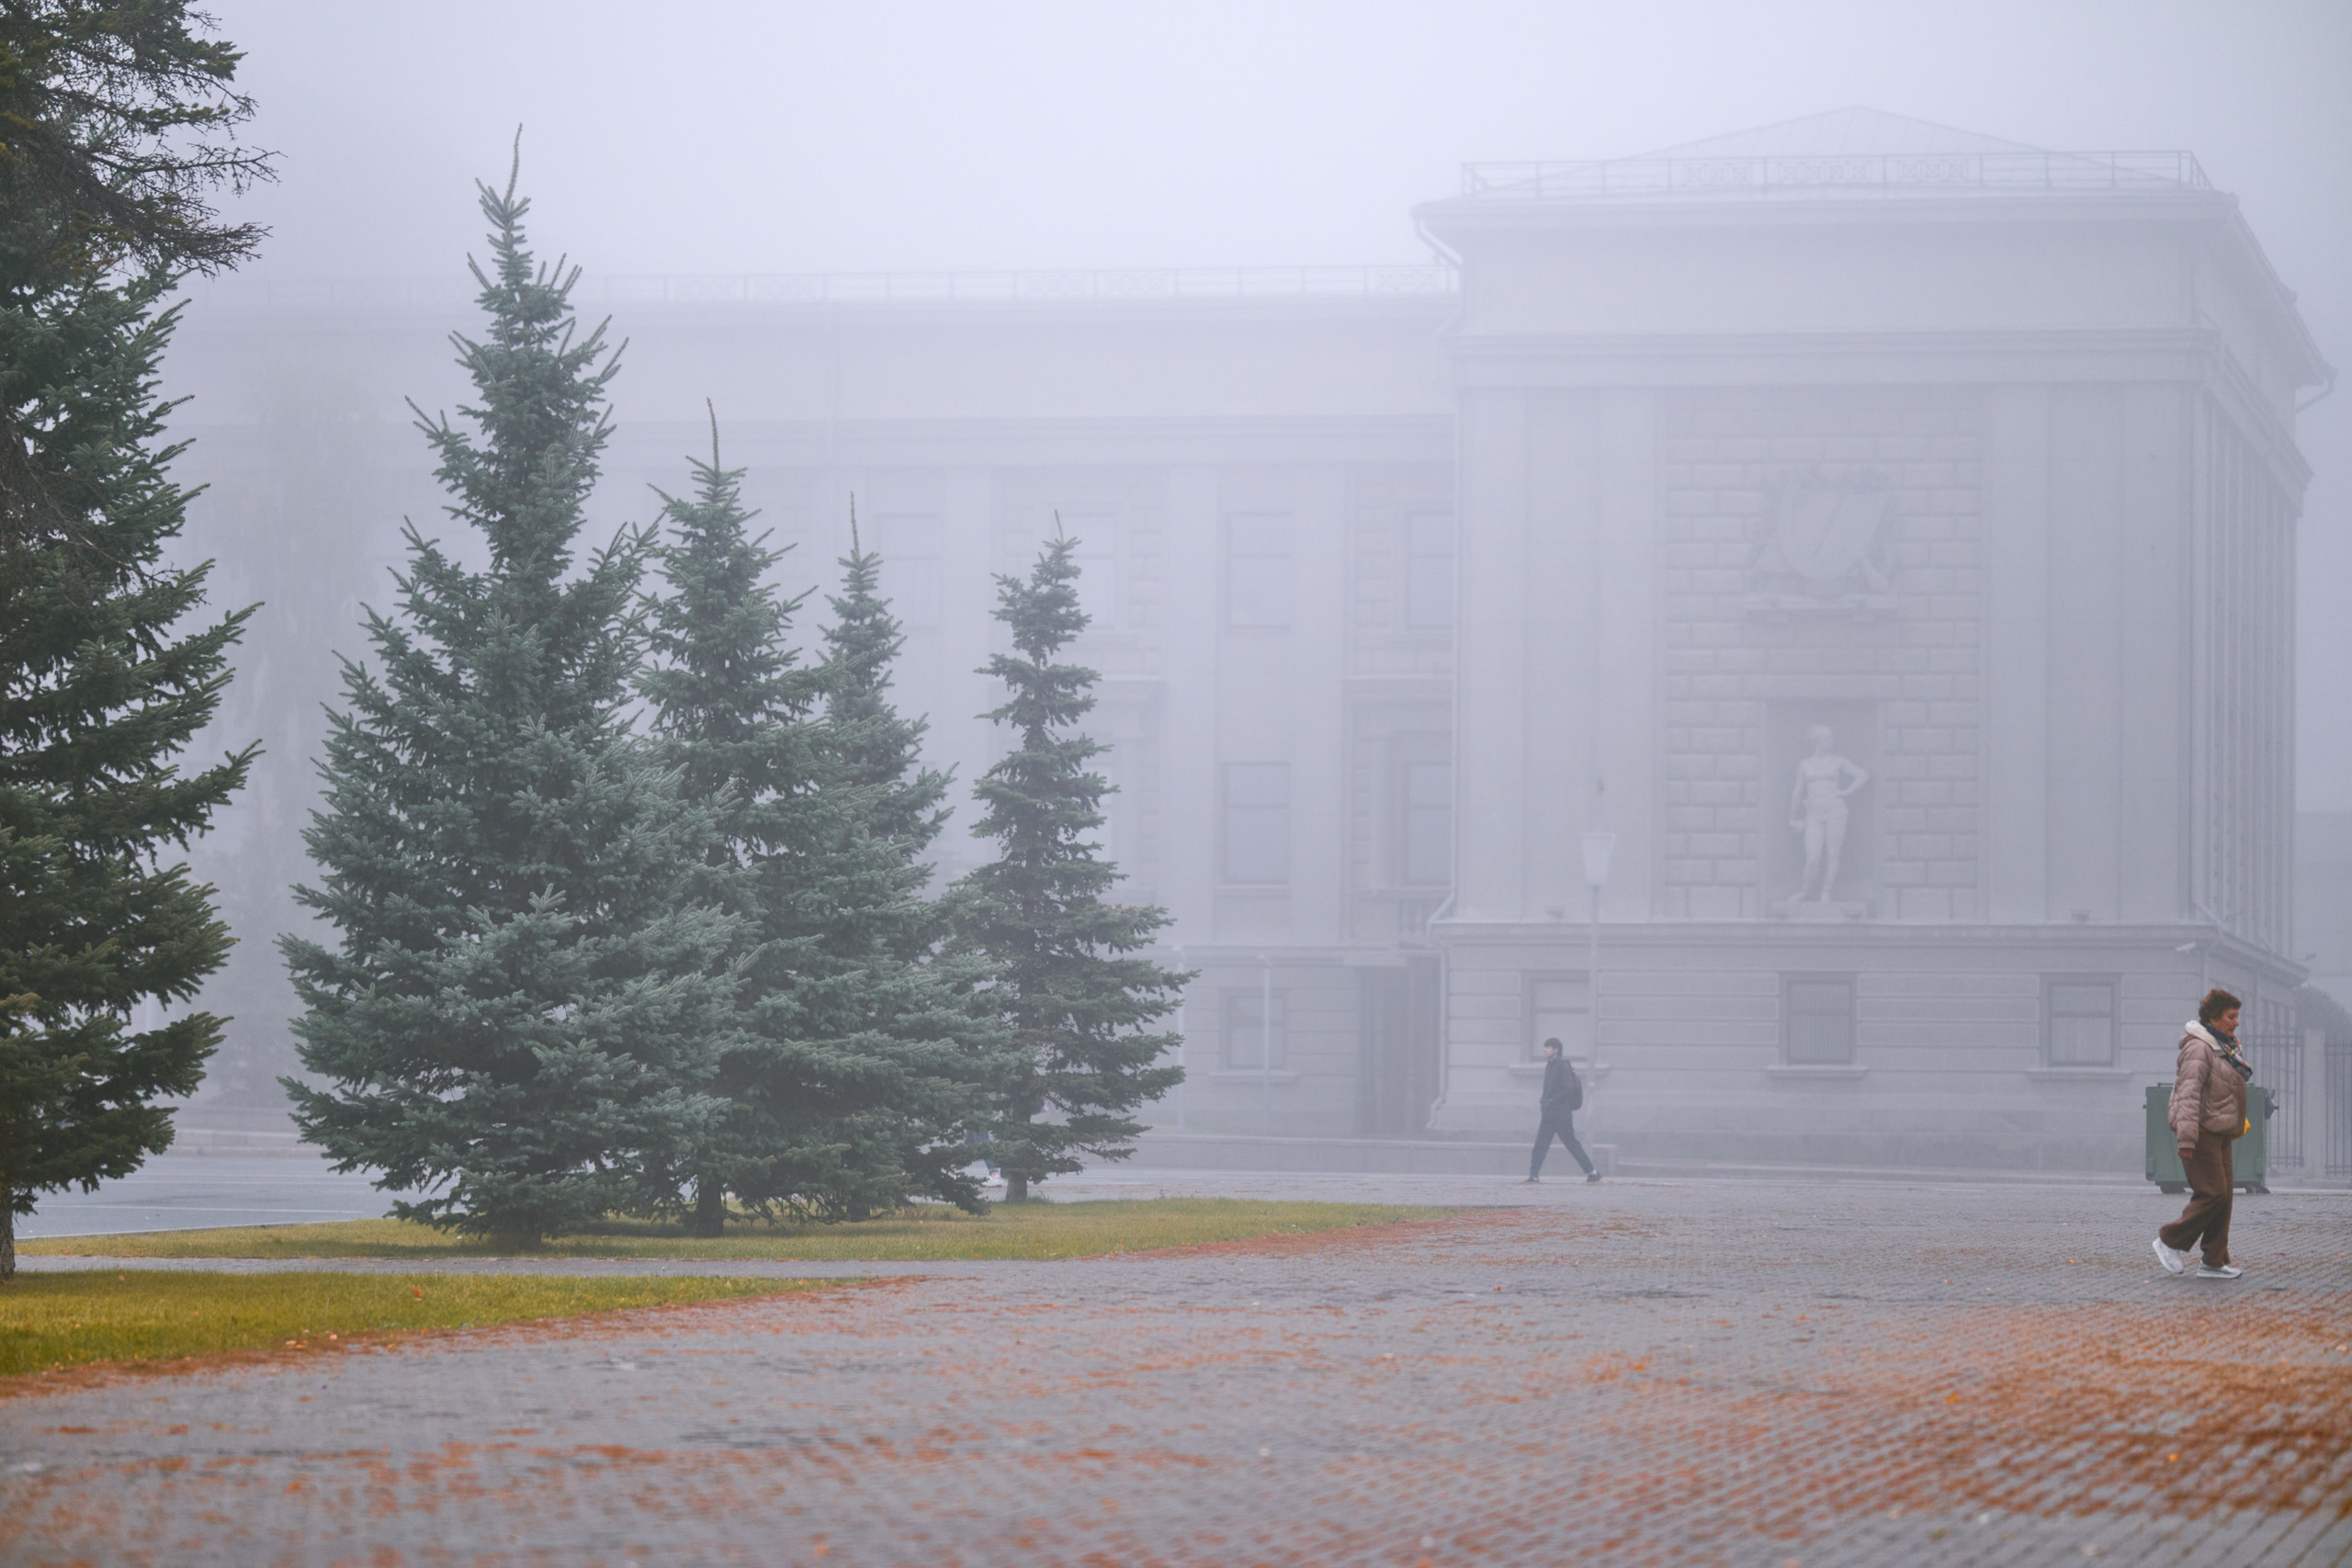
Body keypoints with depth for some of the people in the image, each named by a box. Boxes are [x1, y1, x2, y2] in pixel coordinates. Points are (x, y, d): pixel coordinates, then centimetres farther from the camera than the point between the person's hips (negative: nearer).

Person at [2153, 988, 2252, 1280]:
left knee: (2224, 1194, 5)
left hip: (2219, 1133, 10)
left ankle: (2214, 1261, 7)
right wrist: (2187, 1139, -30)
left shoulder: (2224, 1048, 17)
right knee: (2212, 1193, -14)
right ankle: (2171, 1241, -2)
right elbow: (2188, 1093, -23)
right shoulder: (2199, 1048, -14)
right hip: (2201, 1132, -10)